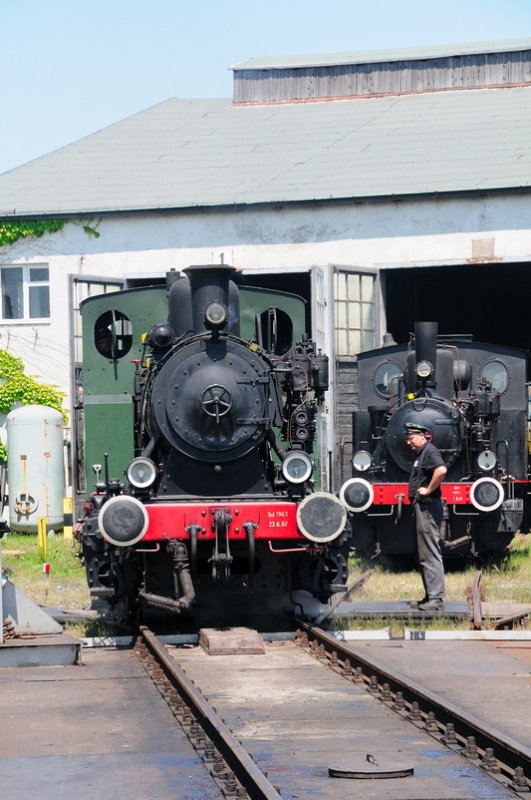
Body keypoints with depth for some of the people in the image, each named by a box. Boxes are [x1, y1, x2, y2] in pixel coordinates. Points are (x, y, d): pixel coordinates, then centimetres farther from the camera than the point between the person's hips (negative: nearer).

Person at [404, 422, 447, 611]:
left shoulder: (429, 451, -12)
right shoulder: (421, 454, 18)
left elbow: (441, 470, -31)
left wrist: (428, 490, -21)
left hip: (427, 507, -11)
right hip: (421, 507, 11)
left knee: (430, 554, -11)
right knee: (424, 555, 14)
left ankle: (436, 598, -11)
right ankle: (430, 595, 18)